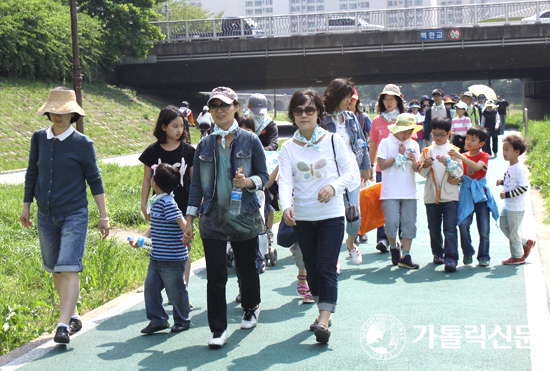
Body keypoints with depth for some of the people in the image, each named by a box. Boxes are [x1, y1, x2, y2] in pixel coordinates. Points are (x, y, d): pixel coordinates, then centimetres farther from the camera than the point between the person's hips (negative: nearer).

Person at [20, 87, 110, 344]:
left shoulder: (82, 144, -5)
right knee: (55, 270, 11)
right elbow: (32, 174, 15)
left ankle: (63, 325, -14)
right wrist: (26, 206, 18)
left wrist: (103, 216, -2)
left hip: (74, 215, -4)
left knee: (69, 269, -12)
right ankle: (73, 316, 26)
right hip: (46, 215, 5)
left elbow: (94, 181, -1)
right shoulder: (39, 138, 4)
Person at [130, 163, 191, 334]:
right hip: (156, 256, 9)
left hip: (172, 258, -9)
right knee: (150, 287, 9)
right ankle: (158, 320, 20)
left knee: (175, 291, 6)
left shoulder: (168, 202, -20)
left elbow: (181, 222, -25)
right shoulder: (155, 201, 9)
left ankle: (182, 320, 23)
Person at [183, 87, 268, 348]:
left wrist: (248, 182, -18)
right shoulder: (205, 145, 6)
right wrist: (189, 220, 5)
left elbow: (264, 176, 4)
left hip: (244, 216, -1)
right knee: (215, 275, -4)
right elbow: (196, 184, 9)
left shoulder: (249, 140, 1)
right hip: (213, 218, 1)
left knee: (247, 267, 12)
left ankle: (251, 307, 41)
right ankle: (218, 330, 3)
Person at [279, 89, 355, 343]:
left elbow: (349, 172, 3)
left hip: (331, 213, -3)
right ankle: (323, 310, 30)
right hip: (302, 216, 3)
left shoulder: (333, 141, 0)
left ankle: (324, 321, -14)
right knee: (311, 266, 12)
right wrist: (286, 206, -28)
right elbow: (285, 181, -9)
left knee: (327, 267, -10)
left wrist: (334, 186, -17)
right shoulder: (288, 148, 2)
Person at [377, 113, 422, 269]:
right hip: (390, 192, -3)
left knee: (409, 223, 0)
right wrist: (399, 155, -10)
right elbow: (382, 165, -8)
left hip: (410, 191, 4)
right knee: (391, 222, -9)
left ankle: (405, 256, 5)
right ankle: (394, 246, 19)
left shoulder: (413, 145, 11)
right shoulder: (386, 143, 1)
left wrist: (414, 161, -12)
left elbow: (417, 169, 10)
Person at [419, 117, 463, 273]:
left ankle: (451, 258, -14)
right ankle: (438, 254, 28)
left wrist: (447, 163, -20)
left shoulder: (453, 150, 5)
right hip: (431, 195, 3)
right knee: (434, 228, 10)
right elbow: (422, 173, 4)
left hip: (450, 195, -3)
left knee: (450, 228, -10)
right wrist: (425, 166, -17)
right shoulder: (427, 151, 10)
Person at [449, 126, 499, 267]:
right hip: (466, 194, 2)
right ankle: (467, 253, 3)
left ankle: (484, 256, 12)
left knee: (484, 227, -1)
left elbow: (477, 167, -23)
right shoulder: (463, 156, 10)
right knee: (463, 224, -14)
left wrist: (460, 156, -30)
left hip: (481, 194, -2)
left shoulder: (484, 156, -1)